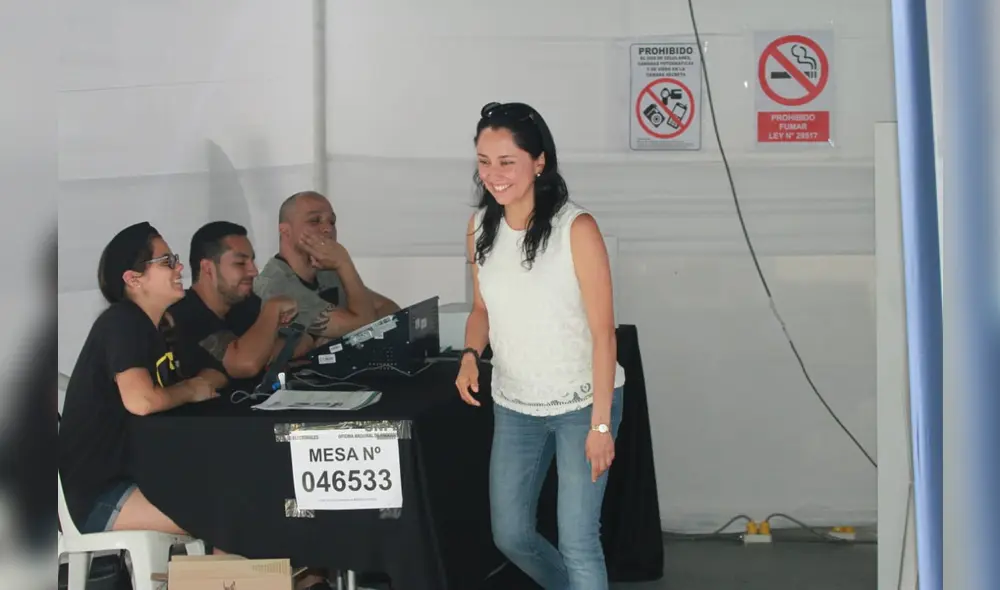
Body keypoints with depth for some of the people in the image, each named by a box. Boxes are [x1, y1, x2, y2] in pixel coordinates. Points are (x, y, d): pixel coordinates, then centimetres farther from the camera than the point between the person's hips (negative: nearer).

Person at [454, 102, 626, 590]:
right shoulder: (480, 228, -1)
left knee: (577, 540, -4)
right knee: (510, 535, 14)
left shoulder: (576, 229, -18)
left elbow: (603, 330, -16)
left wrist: (601, 423, -17)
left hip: (582, 404, -5)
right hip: (514, 407, 6)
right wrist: (470, 355, -9)